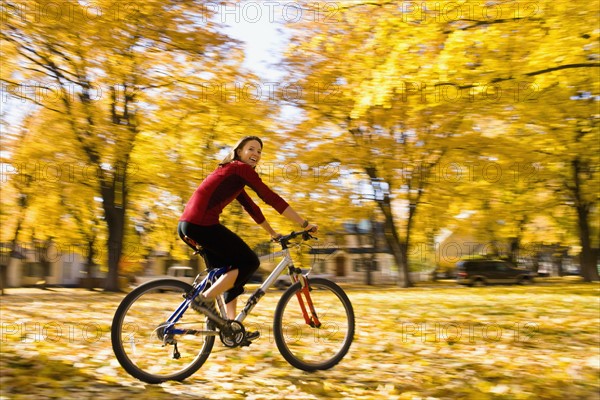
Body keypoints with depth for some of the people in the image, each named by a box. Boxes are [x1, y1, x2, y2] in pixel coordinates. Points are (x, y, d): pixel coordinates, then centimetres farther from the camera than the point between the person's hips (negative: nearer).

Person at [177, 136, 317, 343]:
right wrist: (305, 224, -5)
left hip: (187, 226, 10)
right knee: (250, 261, -2)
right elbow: (271, 198, -8)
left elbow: (251, 207, 30)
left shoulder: (233, 173, 26)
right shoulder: (241, 169, -3)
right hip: (201, 224, -10)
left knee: (231, 270, 17)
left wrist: (273, 233, 35)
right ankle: (205, 299, -4)